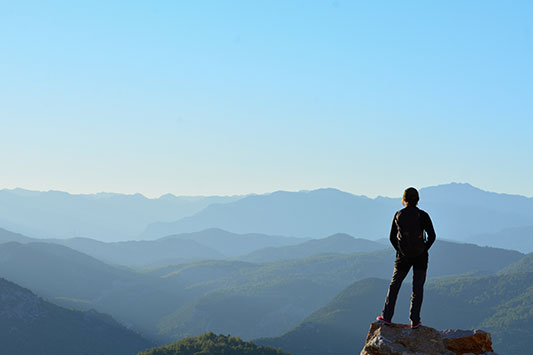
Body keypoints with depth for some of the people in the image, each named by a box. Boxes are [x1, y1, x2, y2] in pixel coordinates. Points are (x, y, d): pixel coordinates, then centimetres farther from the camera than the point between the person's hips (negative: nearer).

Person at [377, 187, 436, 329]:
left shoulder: (398, 215, -2)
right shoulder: (423, 215, -8)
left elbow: (392, 237, 3)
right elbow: (432, 236, -8)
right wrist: (424, 250, 4)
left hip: (403, 257, 1)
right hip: (420, 257, -1)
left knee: (394, 285, 16)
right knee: (418, 288, 7)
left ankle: (387, 316, 17)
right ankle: (415, 321, 5)